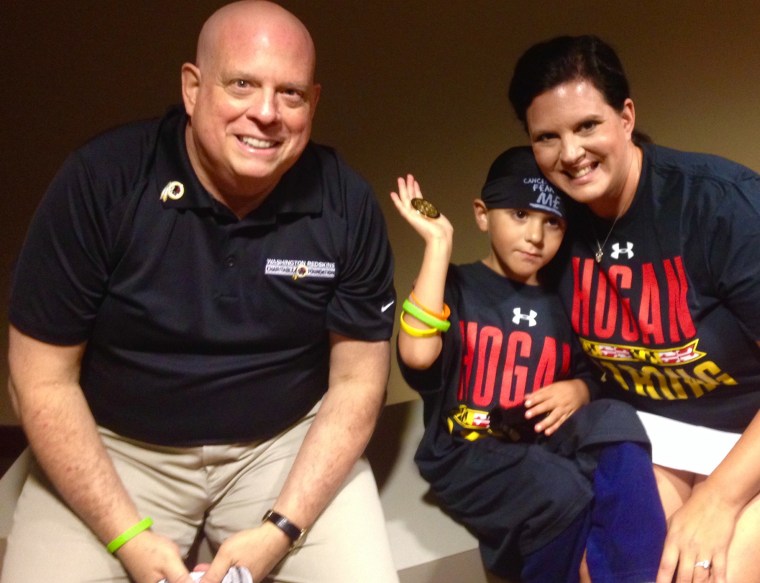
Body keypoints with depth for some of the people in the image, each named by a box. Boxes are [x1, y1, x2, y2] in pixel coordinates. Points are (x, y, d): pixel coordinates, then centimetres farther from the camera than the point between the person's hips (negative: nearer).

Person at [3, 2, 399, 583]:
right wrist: (128, 536, -16)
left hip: (289, 443, 1)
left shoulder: (348, 204, -11)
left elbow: (357, 380, -5)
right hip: (116, 447, 0)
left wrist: (280, 529, -15)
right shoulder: (99, 182, -16)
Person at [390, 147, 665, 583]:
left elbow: (588, 375, 20)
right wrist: (439, 242, -17)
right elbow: (418, 355, -23)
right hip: (468, 453, -4)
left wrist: (576, 391, -6)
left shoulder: (562, 301, 11)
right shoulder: (456, 287, -1)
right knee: (564, 494, -33)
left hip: (542, 444, 4)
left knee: (616, 420, -26)